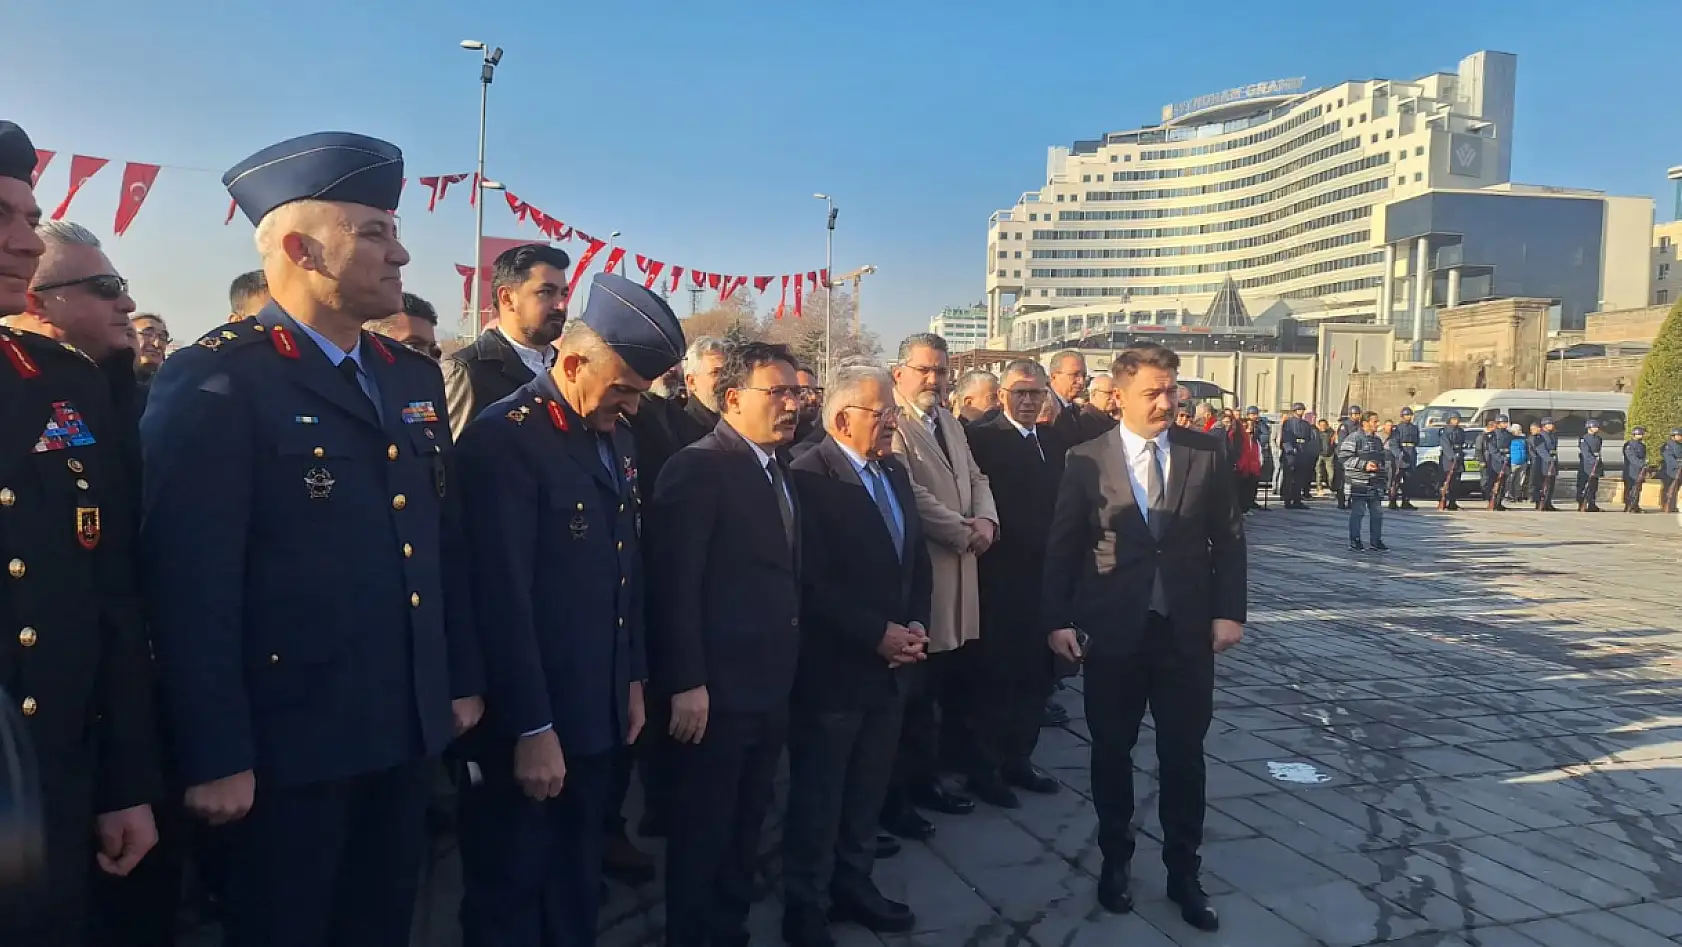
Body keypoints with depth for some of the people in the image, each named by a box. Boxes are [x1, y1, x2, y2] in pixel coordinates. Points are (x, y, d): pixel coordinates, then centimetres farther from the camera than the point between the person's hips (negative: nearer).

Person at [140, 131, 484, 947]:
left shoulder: (412, 376, 10)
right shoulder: (215, 381, -13)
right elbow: (190, 585, -17)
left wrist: (462, 680, 13)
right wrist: (216, 757, -16)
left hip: (406, 733, 7)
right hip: (287, 744, -6)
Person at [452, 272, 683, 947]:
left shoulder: (615, 437, 9)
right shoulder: (502, 438, -18)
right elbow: (502, 598, -21)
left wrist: (632, 678, 15)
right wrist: (531, 728, -19)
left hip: (596, 712, 8)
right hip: (525, 725, -7)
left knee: (578, 889, 21)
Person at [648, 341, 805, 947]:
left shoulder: (779, 473, 13)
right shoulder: (697, 468, -14)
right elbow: (675, 586, -18)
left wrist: (788, 672, 11)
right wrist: (686, 684, -20)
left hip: (770, 688, 8)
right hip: (718, 690, -8)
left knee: (746, 828, 19)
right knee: (702, 833, 7)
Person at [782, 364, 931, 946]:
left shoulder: (895, 473, 10)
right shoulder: (808, 477, -16)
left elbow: (916, 558, 14)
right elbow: (812, 583, -20)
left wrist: (916, 624, 0)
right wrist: (878, 634, -18)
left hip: (891, 664, 7)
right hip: (833, 669, -7)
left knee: (868, 790, 18)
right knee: (818, 797, 9)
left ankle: (853, 883, 36)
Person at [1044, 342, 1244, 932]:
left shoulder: (1205, 454, 1)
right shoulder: (1087, 461, -4)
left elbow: (1228, 539, 5)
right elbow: (1062, 548, -1)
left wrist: (1229, 612, -2)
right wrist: (1058, 620, -7)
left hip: (1187, 631, 1)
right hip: (1112, 632, -1)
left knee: (1184, 755, 9)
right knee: (1112, 752, 12)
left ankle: (1183, 872, 25)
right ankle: (1115, 861, 30)